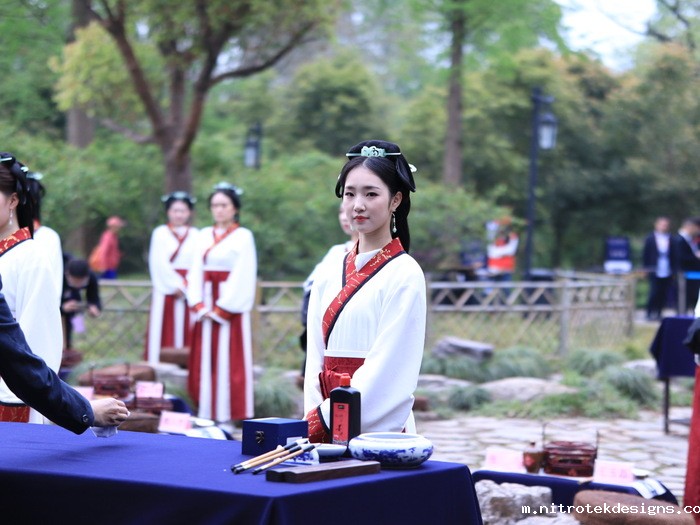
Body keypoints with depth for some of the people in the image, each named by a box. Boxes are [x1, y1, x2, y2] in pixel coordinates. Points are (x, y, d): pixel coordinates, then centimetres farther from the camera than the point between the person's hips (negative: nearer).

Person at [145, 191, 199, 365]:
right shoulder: (160, 233, 6)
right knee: (165, 333, -4)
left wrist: (185, 287, -11)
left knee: (187, 334, -1)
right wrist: (176, 285, -11)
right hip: (166, 291, -1)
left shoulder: (196, 235, 9)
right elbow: (159, 264, -4)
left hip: (190, 291, 1)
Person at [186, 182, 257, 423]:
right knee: (205, 360, 5)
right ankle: (206, 414, 9)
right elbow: (195, 272, 9)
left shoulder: (243, 236, -3)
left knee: (228, 361, -5)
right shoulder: (204, 235, 12)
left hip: (230, 308, -5)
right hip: (205, 308, 5)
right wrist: (199, 305, -5)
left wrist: (221, 310, -13)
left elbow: (243, 277, -10)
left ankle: (228, 416, -3)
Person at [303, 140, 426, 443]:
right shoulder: (329, 279, 11)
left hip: (379, 428, -5)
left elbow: (387, 367, -12)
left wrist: (323, 419, -13)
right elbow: (316, 361, 9)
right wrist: (311, 420, -5)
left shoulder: (404, 276, -6)